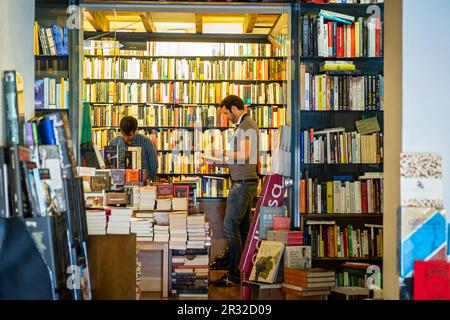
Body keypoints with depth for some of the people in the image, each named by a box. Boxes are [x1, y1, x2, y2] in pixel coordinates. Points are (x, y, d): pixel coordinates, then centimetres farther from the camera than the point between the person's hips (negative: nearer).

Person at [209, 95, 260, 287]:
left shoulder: (247, 125, -12)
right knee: (243, 228, 11)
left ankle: (234, 274, -6)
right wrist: (225, 159, 16)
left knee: (230, 227, -10)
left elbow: (245, 154, -22)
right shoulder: (244, 125, 19)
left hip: (243, 184, -10)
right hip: (245, 183, 10)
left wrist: (223, 154, -10)